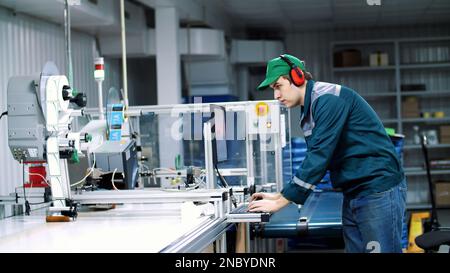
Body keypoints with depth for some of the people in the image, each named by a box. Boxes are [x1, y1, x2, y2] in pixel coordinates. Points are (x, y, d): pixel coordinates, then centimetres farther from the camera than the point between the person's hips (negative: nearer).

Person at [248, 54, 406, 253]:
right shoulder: (310, 111, 14)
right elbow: (314, 159, 19)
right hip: (354, 194, 9)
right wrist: (279, 196, 11)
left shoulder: (328, 99, -15)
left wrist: (280, 202, -18)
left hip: (379, 190, -9)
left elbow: (319, 156, -22)